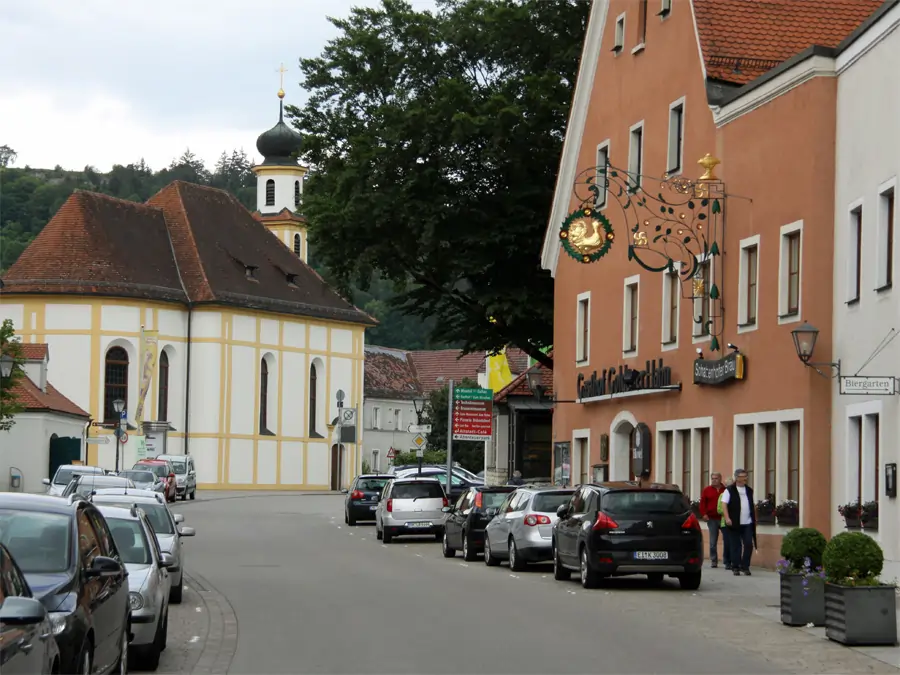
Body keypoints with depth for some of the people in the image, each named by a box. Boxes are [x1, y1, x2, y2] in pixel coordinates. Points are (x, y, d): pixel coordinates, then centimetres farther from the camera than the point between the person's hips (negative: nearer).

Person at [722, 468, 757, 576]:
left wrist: (755, 518, 15)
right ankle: (735, 567, 10)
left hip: (748, 523, 4)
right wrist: (727, 518, -17)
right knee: (736, 546, 2)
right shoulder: (730, 490, -2)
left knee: (749, 545, -3)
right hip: (735, 523, -4)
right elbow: (724, 504, -8)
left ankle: (745, 566, 8)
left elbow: (753, 505, 20)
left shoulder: (749, 490, 13)